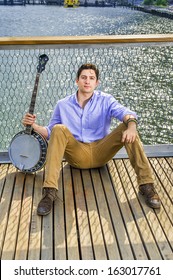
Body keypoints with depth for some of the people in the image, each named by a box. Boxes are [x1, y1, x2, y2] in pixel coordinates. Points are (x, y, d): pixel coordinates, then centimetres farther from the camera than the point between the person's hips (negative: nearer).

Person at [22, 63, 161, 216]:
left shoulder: (106, 100, 4)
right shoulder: (63, 105, 9)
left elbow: (126, 113, -15)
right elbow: (50, 132, 13)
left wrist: (131, 125, -39)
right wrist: (34, 126, -8)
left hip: (101, 153, 0)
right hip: (76, 155, 1)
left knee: (127, 128, -22)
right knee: (59, 129, -26)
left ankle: (146, 185, -21)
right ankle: (50, 191, -32)